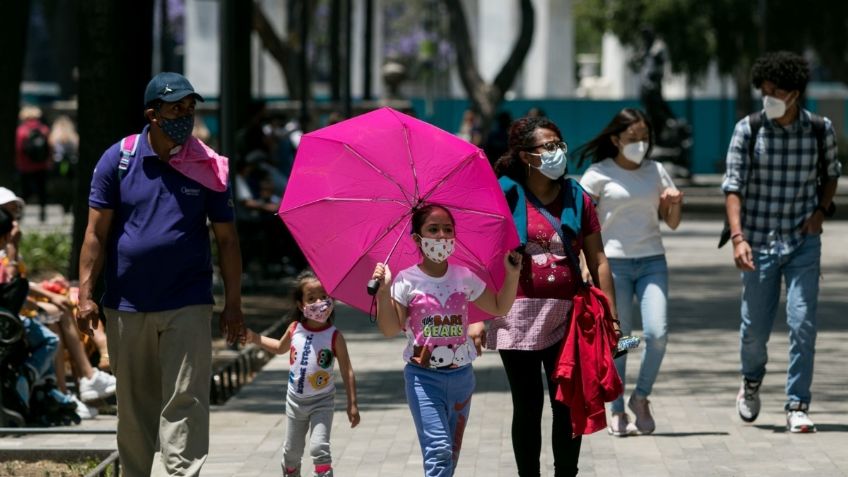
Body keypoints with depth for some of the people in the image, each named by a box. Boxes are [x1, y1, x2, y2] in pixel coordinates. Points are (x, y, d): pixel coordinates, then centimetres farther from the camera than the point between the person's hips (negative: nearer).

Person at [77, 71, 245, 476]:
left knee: (184, 403, -9)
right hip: (127, 305, 1)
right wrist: (86, 294, -4)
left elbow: (226, 238, 5)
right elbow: (96, 231, 2)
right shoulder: (118, 159, 1)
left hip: (187, 305, -1)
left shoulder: (209, 167, 1)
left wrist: (233, 303, 2)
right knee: (135, 407, 10)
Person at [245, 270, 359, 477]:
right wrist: (254, 338, 12)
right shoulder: (294, 329, -5)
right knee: (292, 451, 17)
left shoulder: (334, 336, -16)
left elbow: (347, 371, -12)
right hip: (295, 400, 4)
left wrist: (352, 404, -15)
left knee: (319, 448, -18)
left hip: (321, 402, -4)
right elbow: (281, 348, 19)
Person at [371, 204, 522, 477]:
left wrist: (512, 275, 0)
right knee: (438, 449, -19)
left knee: (451, 454, 10)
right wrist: (383, 291, -22)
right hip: (423, 376, -4)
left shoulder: (465, 278, 4)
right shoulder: (407, 281, -5)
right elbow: (390, 329, -10)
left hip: (461, 375, 4)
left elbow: (499, 308, 13)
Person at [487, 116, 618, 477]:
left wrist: (611, 317, 3)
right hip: (518, 317, -2)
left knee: (568, 406, 0)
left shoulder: (577, 198, 6)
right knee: (527, 407, 6)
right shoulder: (506, 196, -1)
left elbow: (598, 261, 8)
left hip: (567, 318, 2)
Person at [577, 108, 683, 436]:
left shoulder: (656, 172, 11)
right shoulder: (598, 174, -1)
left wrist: (675, 204, -6)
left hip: (652, 262, 3)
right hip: (613, 263, -3)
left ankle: (641, 397, 11)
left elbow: (672, 223, 16)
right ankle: (617, 412, 9)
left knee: (657, 334, -11)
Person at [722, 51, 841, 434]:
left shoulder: (820, 130, -1)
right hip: (759, 242, 0)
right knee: (755, 327, 5)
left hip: (803, 242, 0)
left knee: (802, 323, -9)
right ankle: (751, 382, 35)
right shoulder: (748, 130, -6)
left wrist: (821, 210, -1)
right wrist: (737, 237, -20)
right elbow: (733, 186, -9)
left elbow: (831, 173, 17)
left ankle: (797, 405, 0)